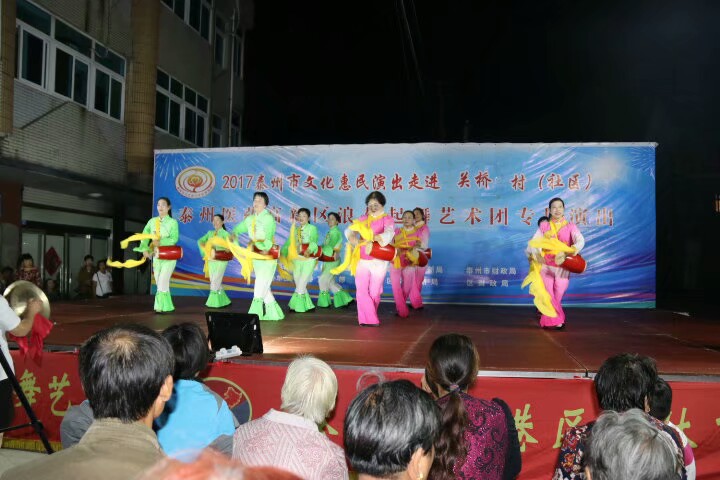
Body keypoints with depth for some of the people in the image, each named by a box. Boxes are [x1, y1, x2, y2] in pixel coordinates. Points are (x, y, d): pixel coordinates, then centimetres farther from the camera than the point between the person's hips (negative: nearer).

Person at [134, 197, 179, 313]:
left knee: (163, 281, -12)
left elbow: (174, 238, -15)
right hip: (156, 256, 5)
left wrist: (160, 242, -28)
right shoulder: (152, 221, 8)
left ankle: (160, 307, -8)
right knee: (159, 282, 6)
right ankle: (167, 306, 15)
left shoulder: (173, 222, -4)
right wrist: (144, 249, -14)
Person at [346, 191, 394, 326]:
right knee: (361, 290, -4)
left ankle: (370, 317, 21)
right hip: (362, 260, 3)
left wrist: (373, 240, -37)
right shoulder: (363, 219, 11)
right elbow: (349, 230, 5)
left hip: (378, 261, -3)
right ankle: (370, 319, 2)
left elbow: (389, 233, -20)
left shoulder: (387, 219, -1)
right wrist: (352, 237, -20)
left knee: (374, 292, 4)